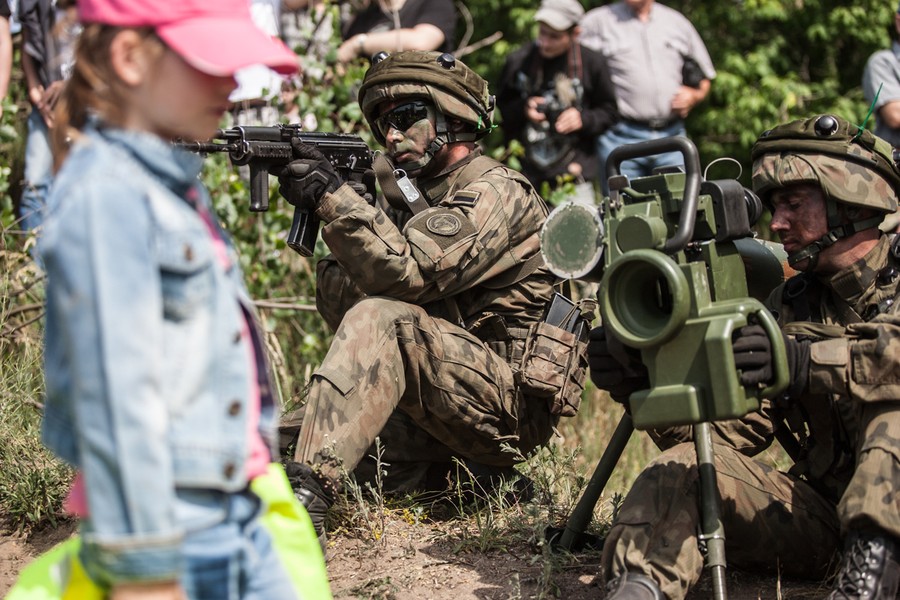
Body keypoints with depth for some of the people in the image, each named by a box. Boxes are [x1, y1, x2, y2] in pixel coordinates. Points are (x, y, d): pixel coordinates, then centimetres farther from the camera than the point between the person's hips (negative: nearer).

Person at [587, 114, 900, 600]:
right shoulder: (787, 307, 14)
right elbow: (728, 429, 5)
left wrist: (808, 362, -40)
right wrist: (641, 382, -11)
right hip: (823, 518, 5)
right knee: (687, 466, -14)